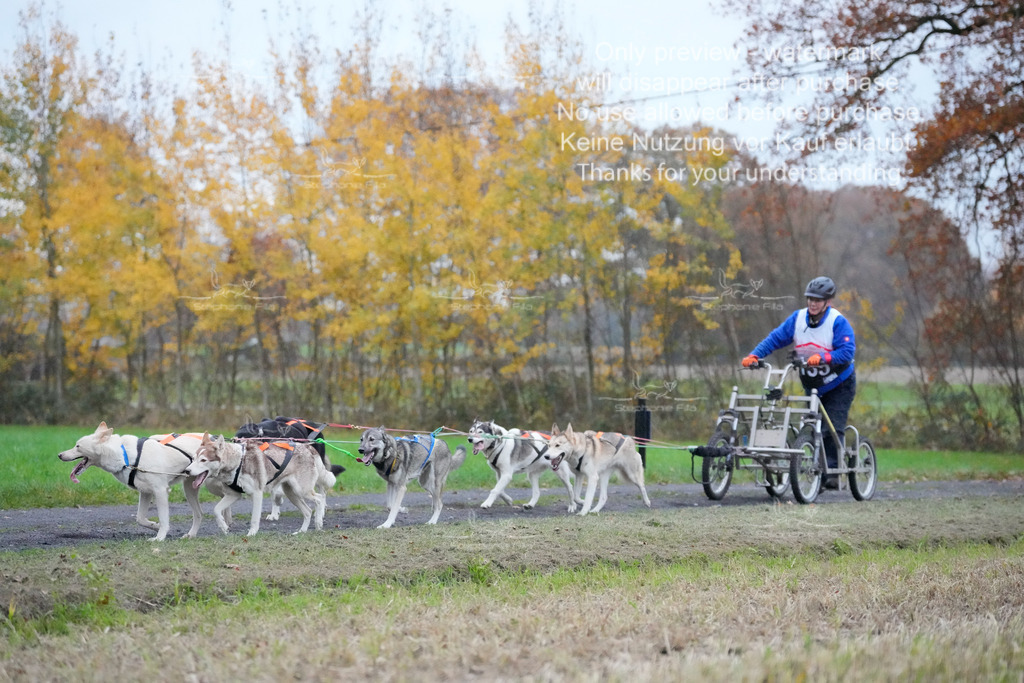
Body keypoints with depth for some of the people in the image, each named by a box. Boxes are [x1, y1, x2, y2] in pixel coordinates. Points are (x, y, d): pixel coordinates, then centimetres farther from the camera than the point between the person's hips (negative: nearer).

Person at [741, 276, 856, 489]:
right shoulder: (798, 318, -5)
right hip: (813, 387, 5)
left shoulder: (838, 322, -19)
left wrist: (822, 357, -43)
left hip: (839, 385, -5)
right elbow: (776, 338, -7)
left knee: (832, 429, -16)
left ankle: (832, 472, -13)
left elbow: (847, 352, -28)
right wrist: (754, 355, -22)